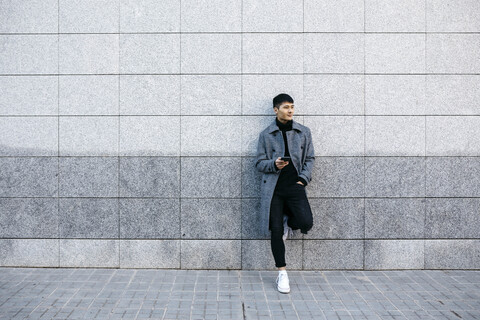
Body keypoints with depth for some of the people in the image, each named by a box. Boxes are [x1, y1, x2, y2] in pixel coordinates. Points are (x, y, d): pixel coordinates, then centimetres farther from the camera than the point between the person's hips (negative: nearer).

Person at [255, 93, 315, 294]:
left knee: (306, 223, -18)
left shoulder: (303, 132, 9)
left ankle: (288, 222, 19)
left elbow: (310, 158, 12)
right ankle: (282, 273, 10)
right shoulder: (266, 134, 5)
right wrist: (274, 164, -15)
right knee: (276, 231, -2)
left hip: (295, 186, 1)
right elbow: (259, 163, 6)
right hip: (273, 187, -1)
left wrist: (303, 179, -2)